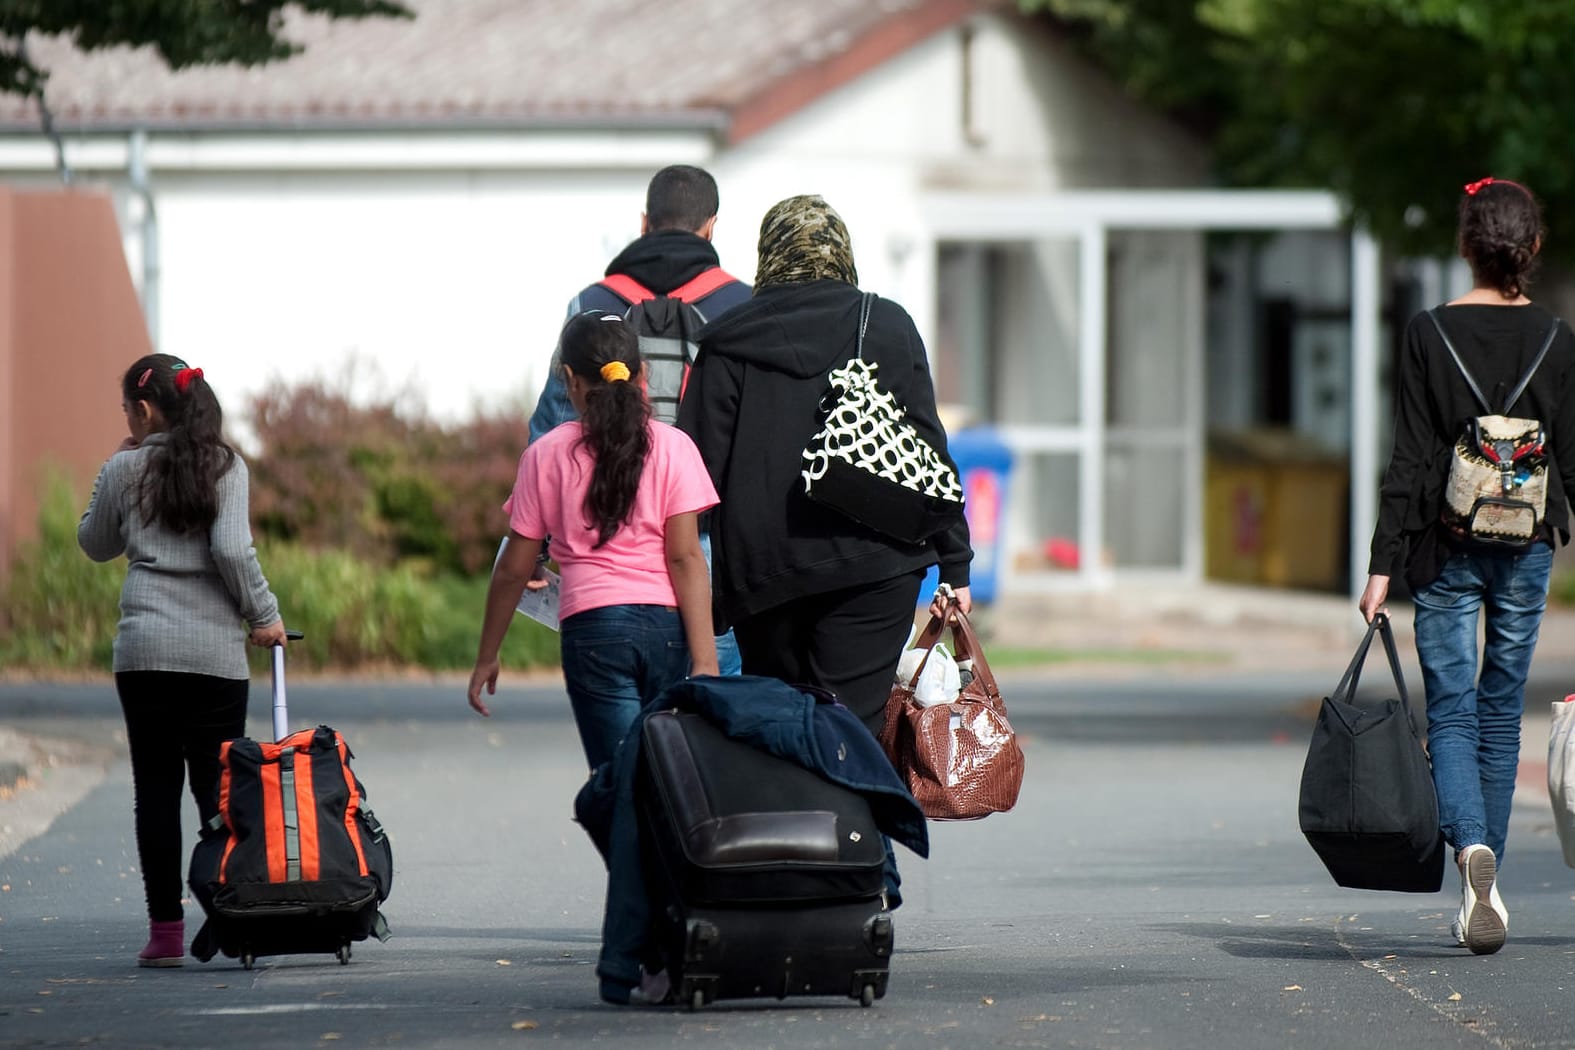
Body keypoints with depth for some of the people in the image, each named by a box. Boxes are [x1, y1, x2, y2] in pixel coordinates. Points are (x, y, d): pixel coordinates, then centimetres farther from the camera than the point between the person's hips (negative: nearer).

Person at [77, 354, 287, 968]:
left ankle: (166, 932, -1)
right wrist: (263, 615, 0)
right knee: (218, 786, 6)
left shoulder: (124, 469, 2)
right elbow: (233, 550, -11)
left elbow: (96, 544, 18)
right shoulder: (225, 467, 0)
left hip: (143, 649, 0)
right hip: (215, 651, 0)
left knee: (156, 788, 2)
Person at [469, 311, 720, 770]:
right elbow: (686, 557, -3)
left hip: (592, 628, -1)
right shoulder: (672, 447, 4)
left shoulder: (546, 454, 7)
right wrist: (704, 659, -6)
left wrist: (487, 658, 21)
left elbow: (514, 570, 10)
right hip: (667, 624, 1)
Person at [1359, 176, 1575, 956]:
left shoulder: (1430, 336, -7)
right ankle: (1481, 887, 16)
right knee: (1501, 714, 12)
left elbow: (1411, 461, -8)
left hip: (1446, 546, -2)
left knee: (1451, 714, 1)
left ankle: (1472, 849, -25)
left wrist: (1382, 566, -6)